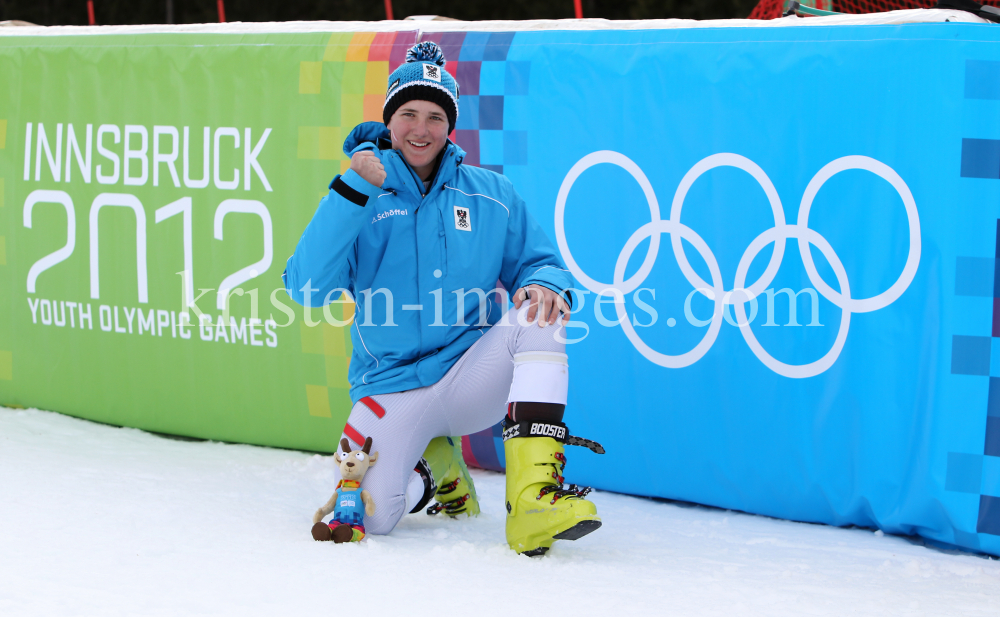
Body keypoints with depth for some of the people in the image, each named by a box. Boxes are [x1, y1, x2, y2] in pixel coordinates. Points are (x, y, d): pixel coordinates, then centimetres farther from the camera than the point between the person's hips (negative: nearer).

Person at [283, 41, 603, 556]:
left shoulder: (492, 196, 7)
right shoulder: (360, 202, 0)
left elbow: (538, 263, 12)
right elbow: (307, 289, -13)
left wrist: (545, 282, -15)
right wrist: (351, 193, -21)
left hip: (473, 374, 2)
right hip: (393, 392, -1)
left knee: (538, 316, -28)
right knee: (368, 515, -25)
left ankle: (534, 497, -34)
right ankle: (434, 469, 12)